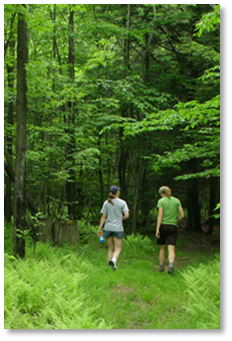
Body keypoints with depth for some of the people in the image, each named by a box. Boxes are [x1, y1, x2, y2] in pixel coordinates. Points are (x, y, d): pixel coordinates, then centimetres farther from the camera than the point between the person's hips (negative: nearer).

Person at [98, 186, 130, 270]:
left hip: (108, 228, 3)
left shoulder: (106, 203, 3)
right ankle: (113, 260, -27)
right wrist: (121, 218, 10)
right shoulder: (122, 203, -4)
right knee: (118, 249, 1)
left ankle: (111, 265, 9)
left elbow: (103, 217, 0)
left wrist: (100, 229, 4)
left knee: (110, 249, 14)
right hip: (118, 229, -3)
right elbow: (127, 215, -11)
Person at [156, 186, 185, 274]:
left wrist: (157, 229, -11)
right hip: (173, 227, 1)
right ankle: (171, 265, -28)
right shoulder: (176, 201, 9)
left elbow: (160, 215, -9)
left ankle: (161, 267, 20)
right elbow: (182, 215, 4)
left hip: (163, 226, -1)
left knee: (162, 248, 13)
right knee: (171, 249, -5)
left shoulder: (161, 201, -1)